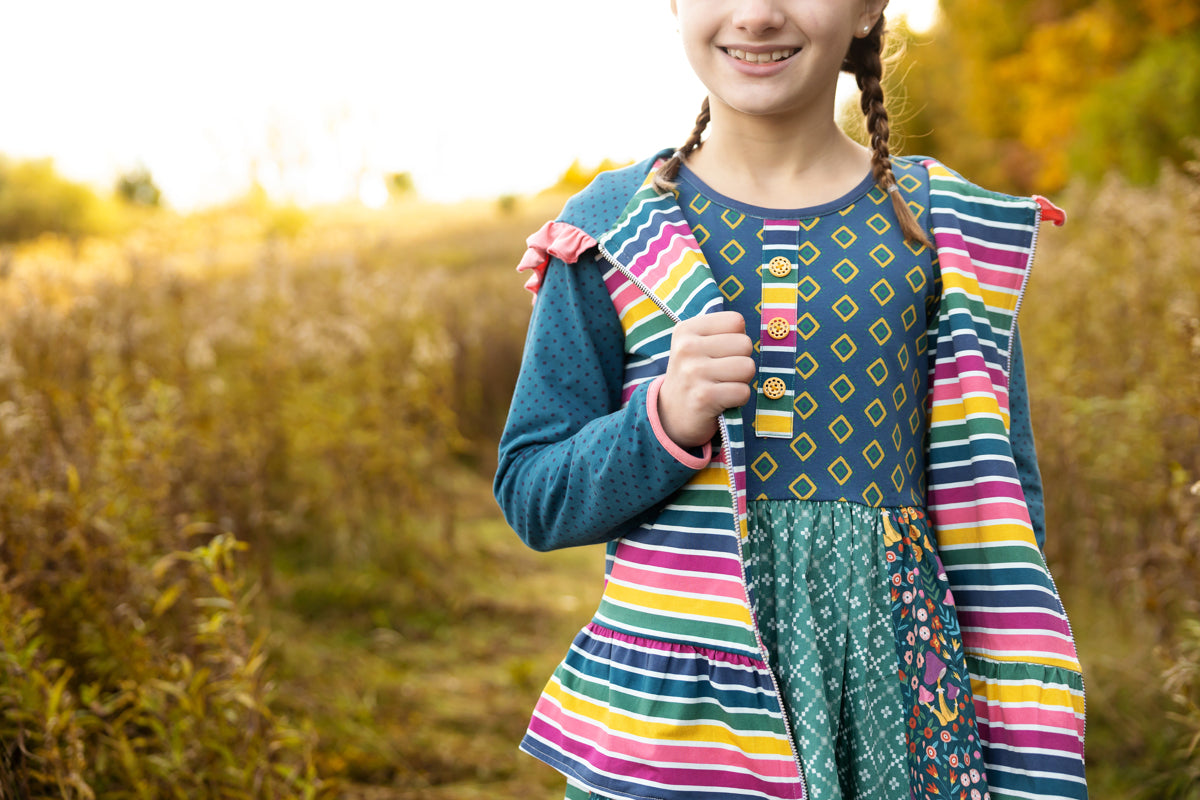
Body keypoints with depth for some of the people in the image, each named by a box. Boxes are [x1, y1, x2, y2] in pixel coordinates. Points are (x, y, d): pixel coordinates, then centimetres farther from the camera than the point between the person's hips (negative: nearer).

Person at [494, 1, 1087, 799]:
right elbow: (533, 500, 2)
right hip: (665, 729, 0)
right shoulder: (611, 232, 1)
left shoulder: (949, 232, 3)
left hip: (898, 712, 1)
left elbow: (998, 507, 3)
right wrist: (665, 424, -17)